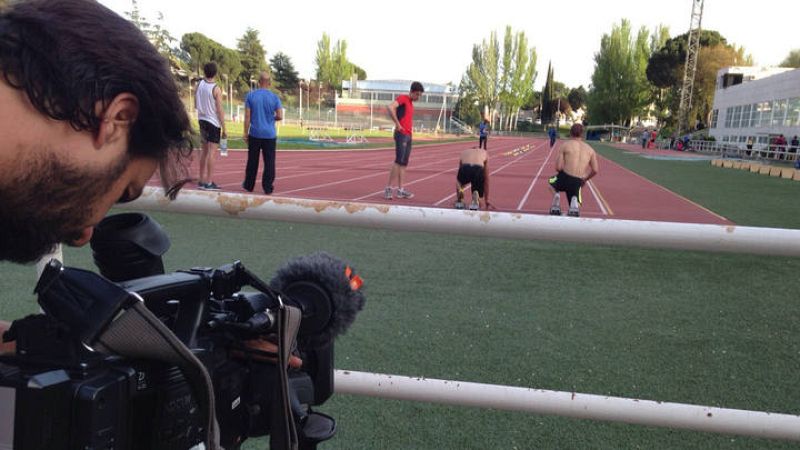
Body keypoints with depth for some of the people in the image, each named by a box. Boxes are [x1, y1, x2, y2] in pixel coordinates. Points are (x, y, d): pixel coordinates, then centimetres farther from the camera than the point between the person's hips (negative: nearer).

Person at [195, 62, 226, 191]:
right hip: (213, 122, -6)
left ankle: (202, 180, 19)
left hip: (202, 120, 6)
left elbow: (196, 105, 11)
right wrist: (224, 128, -10)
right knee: (212, 152, -4)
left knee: (204, 151, 14)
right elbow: (220, 111, -15)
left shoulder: (200, 84, 3)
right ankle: (208, 183, -5)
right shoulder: (216, 89, -15)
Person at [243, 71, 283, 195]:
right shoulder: (274, 97, -2)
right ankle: (268, 187, 3)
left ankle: (249, 185, 20)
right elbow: (280, 116, -6)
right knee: (269, 162, 3)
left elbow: (247, 116, -2)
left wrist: (245, 133, 2)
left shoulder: (250, 96, 0)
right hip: (270, 135, -1)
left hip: (254, 134, 1)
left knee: (252, 161, 11)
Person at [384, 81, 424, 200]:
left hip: (408, 135, 9)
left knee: (404, 163, 7)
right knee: (398, 161, -14)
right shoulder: (403, 98, -5)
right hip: (401, 134, -9)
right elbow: (391, 108, -22)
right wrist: (397, 124, -18)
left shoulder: (411, 104, 21)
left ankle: (400, 190, 9)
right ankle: (388, 188, -11)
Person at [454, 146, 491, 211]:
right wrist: (486, 200, 45)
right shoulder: (484, 153, 37)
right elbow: (486, 179, 39)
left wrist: (457, 197, 52)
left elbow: (458, 177, 43)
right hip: (478, 170, -1)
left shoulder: (464, 152, 38)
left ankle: (459, 203, 16)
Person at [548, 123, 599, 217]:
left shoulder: (565, 145, -1)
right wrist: (585, 179, 24)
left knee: (551, 182, 36)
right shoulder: (590, 149, 9)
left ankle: (556, 195, 6)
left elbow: (558, 167, -5)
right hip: (577, 183, 1)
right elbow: (595, 170, 7)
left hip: (564, 178, -1)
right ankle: (574, 201, -17)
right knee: (576, 210, 20)